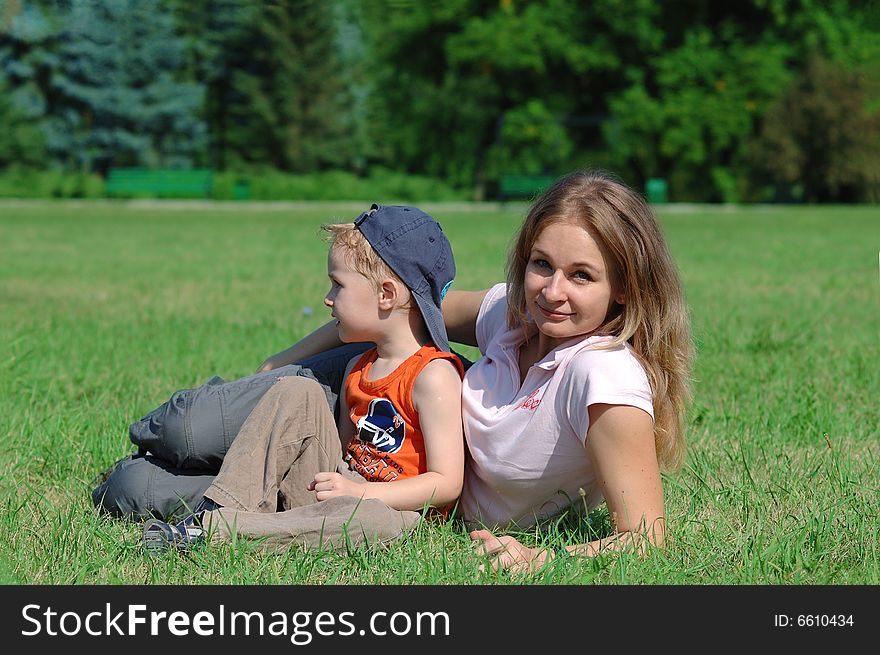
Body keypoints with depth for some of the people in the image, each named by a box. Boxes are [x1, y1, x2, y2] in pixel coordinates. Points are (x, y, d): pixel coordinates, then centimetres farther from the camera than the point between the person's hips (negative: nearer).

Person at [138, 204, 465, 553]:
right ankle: (216, 509, -22)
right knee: (297, 392, -6)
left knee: (373, 520, -44)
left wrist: (357, 492, -24)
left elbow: (447, 483, -18)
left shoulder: (434, 374, -11)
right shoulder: (357, 368, 15)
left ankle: (213, 529, -39)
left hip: (394, 512, -7)